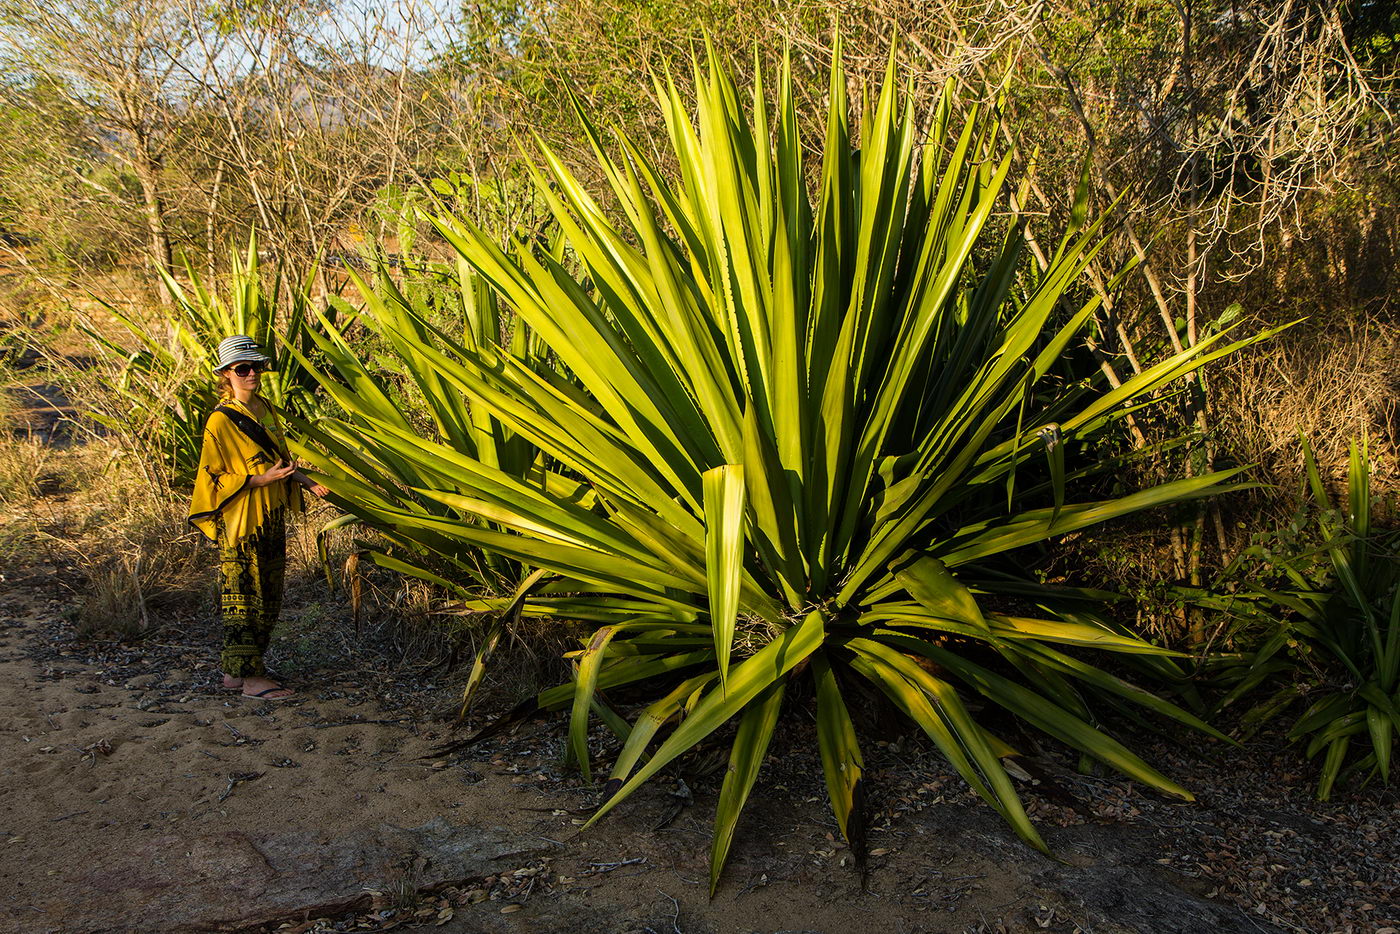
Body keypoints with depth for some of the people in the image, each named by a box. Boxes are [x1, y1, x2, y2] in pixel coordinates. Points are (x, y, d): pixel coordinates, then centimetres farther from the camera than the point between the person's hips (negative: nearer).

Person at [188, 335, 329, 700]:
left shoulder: (265, 410, 12)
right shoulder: (221, 421, -11)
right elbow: (215, 478, -12)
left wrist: (302, 479, 4)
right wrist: (260, 480, -21)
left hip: (271, 518, 8)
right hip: (240, 521, -8)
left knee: (267, 598, 12)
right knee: (244, 597, -2)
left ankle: (233, 670, 22)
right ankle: (250, 677, 5)